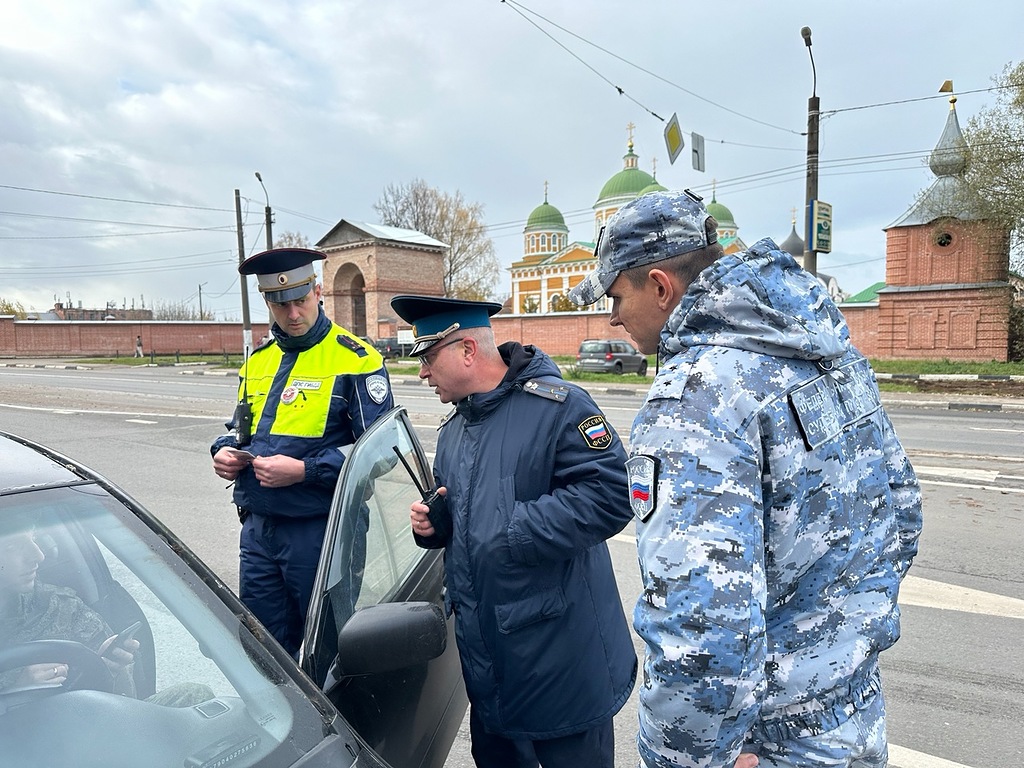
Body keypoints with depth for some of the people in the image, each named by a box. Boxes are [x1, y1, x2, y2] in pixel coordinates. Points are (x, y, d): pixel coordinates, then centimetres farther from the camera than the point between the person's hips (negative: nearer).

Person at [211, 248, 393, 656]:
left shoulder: (356, 360, -11)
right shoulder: (257, 361, 12)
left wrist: (304, 470, -22)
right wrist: (224, 452, 3)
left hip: (317, 531, -6)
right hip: (257, 529, 7)